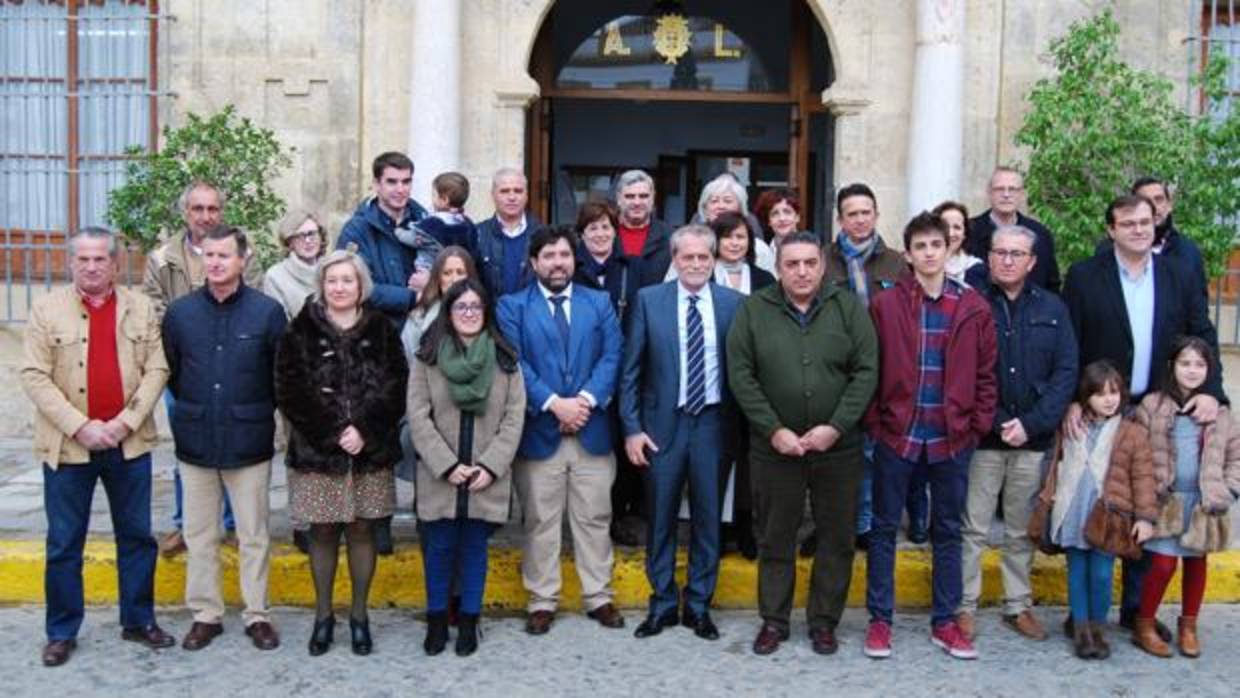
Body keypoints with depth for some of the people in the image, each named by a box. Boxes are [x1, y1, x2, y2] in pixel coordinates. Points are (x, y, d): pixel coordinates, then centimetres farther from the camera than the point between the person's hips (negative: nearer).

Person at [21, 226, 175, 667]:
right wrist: (79, 426, -15)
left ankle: (138, 620, 25)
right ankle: (62, 632, 19)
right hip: (67, 445, -1)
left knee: (137, 536, 11)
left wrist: (126, 421, -13)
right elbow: (35, 377, -7)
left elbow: (156, 370, -1)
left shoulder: (141, 309, 3)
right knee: (64, 544, 7)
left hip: (129, 443, 2)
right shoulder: (47, 309, -1)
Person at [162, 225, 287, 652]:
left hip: (250, 441, -2)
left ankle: (257, 614, 17)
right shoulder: (180, 312, 1)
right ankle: (205, 614, 23)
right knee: (200, 535, 11)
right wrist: (194, 408, 12)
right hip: (195, 441, 2)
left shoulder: (267, 311, -5)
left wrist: (256, 411, 6)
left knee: (254, 535, 5)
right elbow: (170, 372, 11)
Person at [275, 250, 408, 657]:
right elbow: (291, 390, -5)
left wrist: (363, 429, -14)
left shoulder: (381, 331, 5)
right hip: (317, 451, 0)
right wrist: (333, 431, -13)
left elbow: (395, 387, -2)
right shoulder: (302, 332, 2)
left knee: (361, 531, 7)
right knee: (323, 532, 6)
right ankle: (323, 615, 19)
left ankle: (359, 615, 19)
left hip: (370, 451, 1)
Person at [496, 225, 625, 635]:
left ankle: (599, 597, 20)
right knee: (540, 522, 6)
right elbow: (514, 364, -7)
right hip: (538, 432, -2)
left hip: (592, 431, 2)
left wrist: (586, 399, -14)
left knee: (594, 519, 9)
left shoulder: (600, 302, 11)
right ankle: (542, 602, 17)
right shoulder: (512, 306, 3)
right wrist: (553, 403, -17)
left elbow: (612, 356, 0)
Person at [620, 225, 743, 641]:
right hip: (663, 423, 0)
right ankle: (663, 604, 23)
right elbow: (631, 370, 0)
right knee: (661, 519, 9)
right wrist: (632, 427, -5)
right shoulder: (649, 300, 0)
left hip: (713, 423, 1)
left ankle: (698, 606, 24)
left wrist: (740, 428, -3)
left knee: (707, 518, 9)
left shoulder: (733, 303, 1)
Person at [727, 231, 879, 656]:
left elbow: (866, 371, -4)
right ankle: (773, 620, 24)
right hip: (773, 447, 0)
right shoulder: (753, 310, -1)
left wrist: (836, 427, -13)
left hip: (837, 447, 1)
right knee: (775, 539, 10)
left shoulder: (849, 308, 1)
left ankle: (824, 621, 23)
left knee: (837, 538, 8)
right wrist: (773, 430, -11)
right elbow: (740, 375, -4)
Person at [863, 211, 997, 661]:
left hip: (952, 439, 2)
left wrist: (978, 425, -1)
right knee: (884, 529, 7)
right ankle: (879, 620, 18)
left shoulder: (974, 308, 2)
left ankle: (945, 622, 23)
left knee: (948, 531, 11)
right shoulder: (885, 305, -2)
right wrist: (875, 420, -5)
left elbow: (985, 374, 5)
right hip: (896, 436, -1)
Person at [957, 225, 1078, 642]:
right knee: (972, 529, 2)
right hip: (982, 437, -2)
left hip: (1034, 439, 2)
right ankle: (965, 606, 12)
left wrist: (1031, 423, -9)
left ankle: (1019, 606, 25)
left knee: (1022, 531, 13)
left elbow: (1066, 373, 1)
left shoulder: (1052, 309, 6)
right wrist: (996, 424, -12)